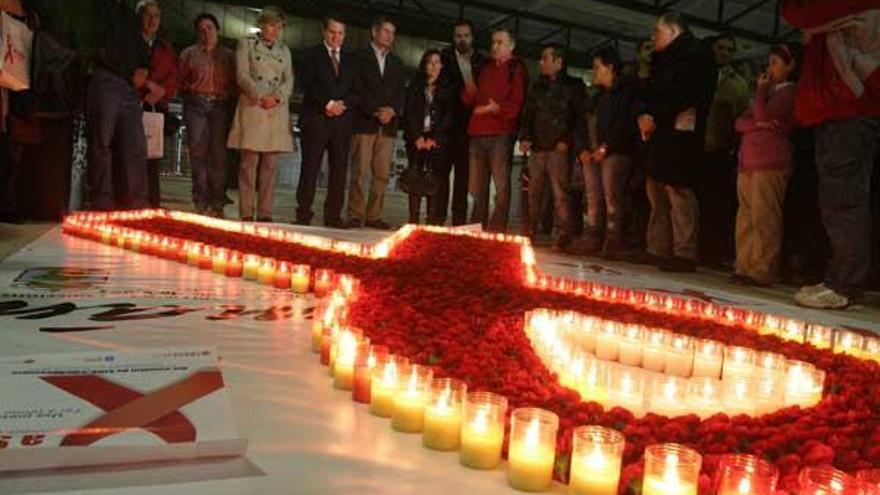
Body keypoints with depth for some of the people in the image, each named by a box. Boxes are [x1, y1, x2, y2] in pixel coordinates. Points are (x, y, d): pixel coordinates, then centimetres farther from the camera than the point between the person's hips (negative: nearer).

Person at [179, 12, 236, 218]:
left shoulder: (228, 55, 16)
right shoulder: (189, 53, 16)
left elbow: (234, 82, 12)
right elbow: (181, 80, 14)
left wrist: (227, 94, -5)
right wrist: (191, 89, -3)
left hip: (220, 105, 0)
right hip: (196, 105, 0)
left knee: (219, 153, -7)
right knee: (198, 152, -7)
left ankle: (217, 204, -4)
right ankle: (201, 204, -5)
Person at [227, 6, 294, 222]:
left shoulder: (284, 50, 19)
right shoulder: (246, 44, 9)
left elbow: (289, 81, 9)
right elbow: (242, 76, -2)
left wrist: (276, 98, -11)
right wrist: (260, 98, -16)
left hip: (277, 111, 3)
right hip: (252, 108, -3)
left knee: (270, 165, 0)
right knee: (249, 162, -7)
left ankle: (265, 214, 2)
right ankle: (246, 214, -5)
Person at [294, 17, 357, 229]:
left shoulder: (350, 59, 19)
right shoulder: (312, 54, 8)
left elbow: (355, 90, 12)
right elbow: (308, 84, -4)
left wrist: (342, 104, -6)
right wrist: (328, 103, -12)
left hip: (342, 120, 3)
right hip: (316, 119, -3)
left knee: (339, 169, -1)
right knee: (310, 167, -4)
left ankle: (333, 215, 3)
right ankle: (304, 214, 0)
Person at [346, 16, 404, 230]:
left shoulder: (396, 62, 21)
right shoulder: (360, 57, 7)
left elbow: (400, 92, 14)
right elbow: (357, 89, -3)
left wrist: (392, 110, -6)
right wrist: (376, 110, -12)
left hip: (388, 124, 4)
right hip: (364, 122, -4)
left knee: (382, 174, -2)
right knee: (359, 172, -7)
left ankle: (374, 216, 2)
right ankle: (355, 216, -3)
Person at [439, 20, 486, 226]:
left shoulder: (481, 62, 11)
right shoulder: (445, 57, 6)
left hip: (469, 125, 2)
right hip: (448, 125, -1)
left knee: (463, 174, 3)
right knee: (442, 170, -3)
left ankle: (459, 219, 6)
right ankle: (438, 217, 0)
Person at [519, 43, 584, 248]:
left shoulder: (573, 86, 5)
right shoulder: (537, 88, 19)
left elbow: (581, 117, -1)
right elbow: (527, 116, 20)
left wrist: (567, 141, -11)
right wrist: (524, 138, 4)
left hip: (559, 149, -5)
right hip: (537, 148, 5)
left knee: (559, 193, -10)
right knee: (533, 193, 6)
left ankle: (563, 235, -7)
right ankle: (530, 232, 12)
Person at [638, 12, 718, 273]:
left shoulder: (694, 56, -2)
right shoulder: (666, 59, 27)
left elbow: (684, 95, -15)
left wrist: (654, 118, -13)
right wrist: (645, 117, 4)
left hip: (679, 135, -10)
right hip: (660, 135, 10)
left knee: (679, 193, -12)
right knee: (657, 193, 9)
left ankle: (684, 254, -11)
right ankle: (658, 250, 14)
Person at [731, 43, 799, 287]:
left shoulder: (789, 91, 2)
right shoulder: (768, 92, 27)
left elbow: (762, 114, -13)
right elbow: (740, 122, 17)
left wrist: (760, 89, 5)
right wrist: (759, 124, -4)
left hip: (770, 163, -8)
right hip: (748, 161, 8)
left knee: (763, 219, -10)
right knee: (746, 218, 6)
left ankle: (762, 271, -9)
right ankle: (744, 266, 9)